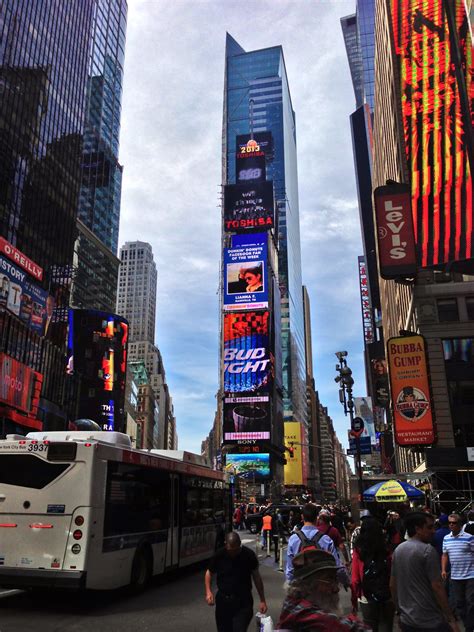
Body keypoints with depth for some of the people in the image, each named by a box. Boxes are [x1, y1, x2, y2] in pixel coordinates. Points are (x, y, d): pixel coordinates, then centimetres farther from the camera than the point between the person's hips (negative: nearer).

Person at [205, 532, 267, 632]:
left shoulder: (249, 555, -9)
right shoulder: (219, 555, -8)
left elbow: (256, 577, 1)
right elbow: (209, 573, 5)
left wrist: (262, 600, 2)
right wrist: (208, 592, -10)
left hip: (243, 602, -2)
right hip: (223, 600, 2)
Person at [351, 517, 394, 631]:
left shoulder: (358, 551, -9)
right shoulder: (385, 550, -7)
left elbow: (355, 579, -7)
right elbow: (392, 575, -7)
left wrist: (354, 599, 4)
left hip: (367, 598, -1)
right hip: (387, 597, 1)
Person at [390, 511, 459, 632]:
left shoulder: (397, 550, 6)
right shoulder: (427, 550, -15)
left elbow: (392, 585, 11)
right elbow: (437, 587, -17)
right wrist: (451, 619, -11)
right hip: (431, 621, -7)